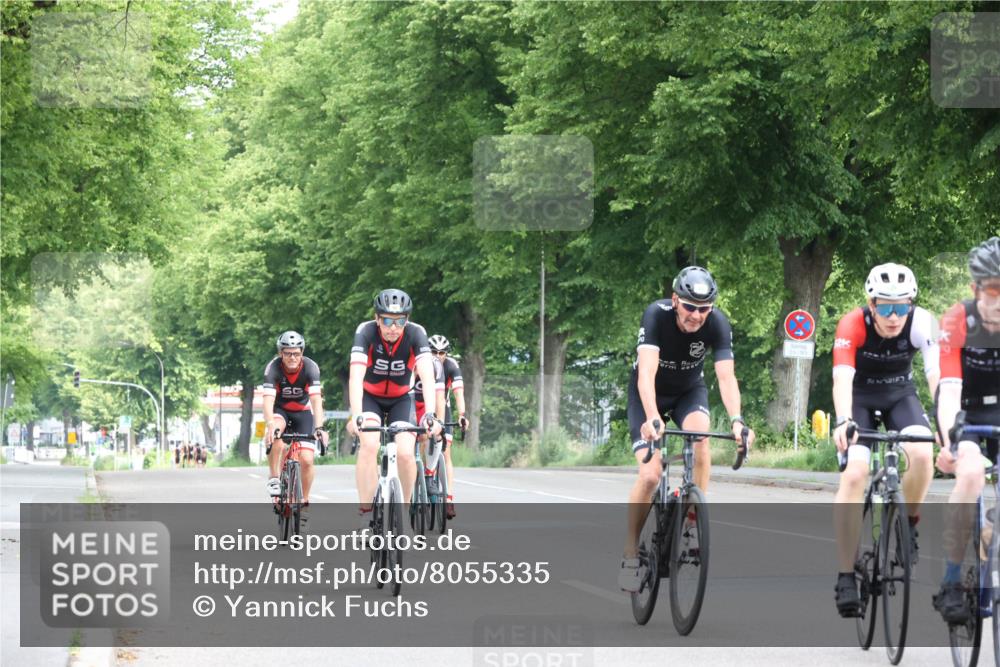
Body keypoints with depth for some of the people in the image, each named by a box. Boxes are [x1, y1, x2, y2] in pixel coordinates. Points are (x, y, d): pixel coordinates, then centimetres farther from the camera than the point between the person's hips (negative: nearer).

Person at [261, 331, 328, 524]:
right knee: (274, 435, -36)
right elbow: (268, 400, -36)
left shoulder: (310, 367, -25)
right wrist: (270, 426, -53)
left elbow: (316, 400, -34)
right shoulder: (273, 368, -26)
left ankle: (304, 501, 10)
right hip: (280, 410, -1)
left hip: (303, 412, 1)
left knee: (306, 459, -13)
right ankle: (274, 478, -20)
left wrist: (319, 428, -49)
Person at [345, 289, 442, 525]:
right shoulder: (366, 331, -27)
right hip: (369, 397, -1)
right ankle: (365, 512, -21)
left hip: (401, 399, 1)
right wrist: (355, 416, -50)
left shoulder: (416, 333, -25)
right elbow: (356, 376, -37)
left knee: (405, 453, -19)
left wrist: (430, 414, -50)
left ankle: (406, 506, 6)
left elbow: (427, 376, -35)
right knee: (369, 445, -27)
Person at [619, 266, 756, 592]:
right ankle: (630, 555, 0)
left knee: (701, 436, -32)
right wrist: (653, 419, -57)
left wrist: (736, 420, -50)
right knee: (650, 474, -16)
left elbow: (726, 376, -33)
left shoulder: (718, 323, -26)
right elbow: (646, 373, -42)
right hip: (649, 393, -2)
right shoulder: (656, 315, -32)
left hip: (689, 390, 2)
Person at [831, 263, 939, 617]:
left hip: (900, 396, 1)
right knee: (854, 473, -23)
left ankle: (909, 522, 0)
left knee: (922, 453, -29)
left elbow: (937, 374, -36)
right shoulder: (853, 325, -30)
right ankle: (845, 575, -17)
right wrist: (843, 422, -57)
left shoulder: (921, 323, -26)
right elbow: (842, 378, -40)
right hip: (859, 399, -1)